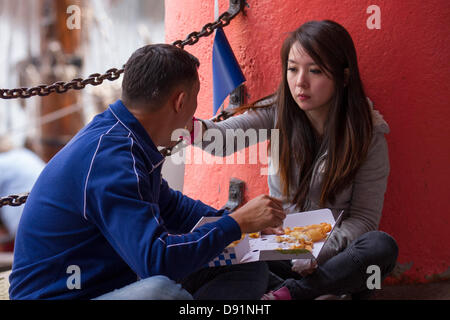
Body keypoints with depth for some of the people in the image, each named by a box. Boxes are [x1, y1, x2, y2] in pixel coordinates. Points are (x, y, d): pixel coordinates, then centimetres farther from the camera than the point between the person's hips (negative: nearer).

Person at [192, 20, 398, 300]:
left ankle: (289, 291, -20)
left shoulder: (368, 134, -10)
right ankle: (328, 290, -21)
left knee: (382, 247, -33)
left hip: (332, 249, -2)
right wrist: (197, 129, -48)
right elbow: (224, 138, -24)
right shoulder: (279, 111, -5)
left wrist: (319, 253, -25)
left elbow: (364, 217, -8)